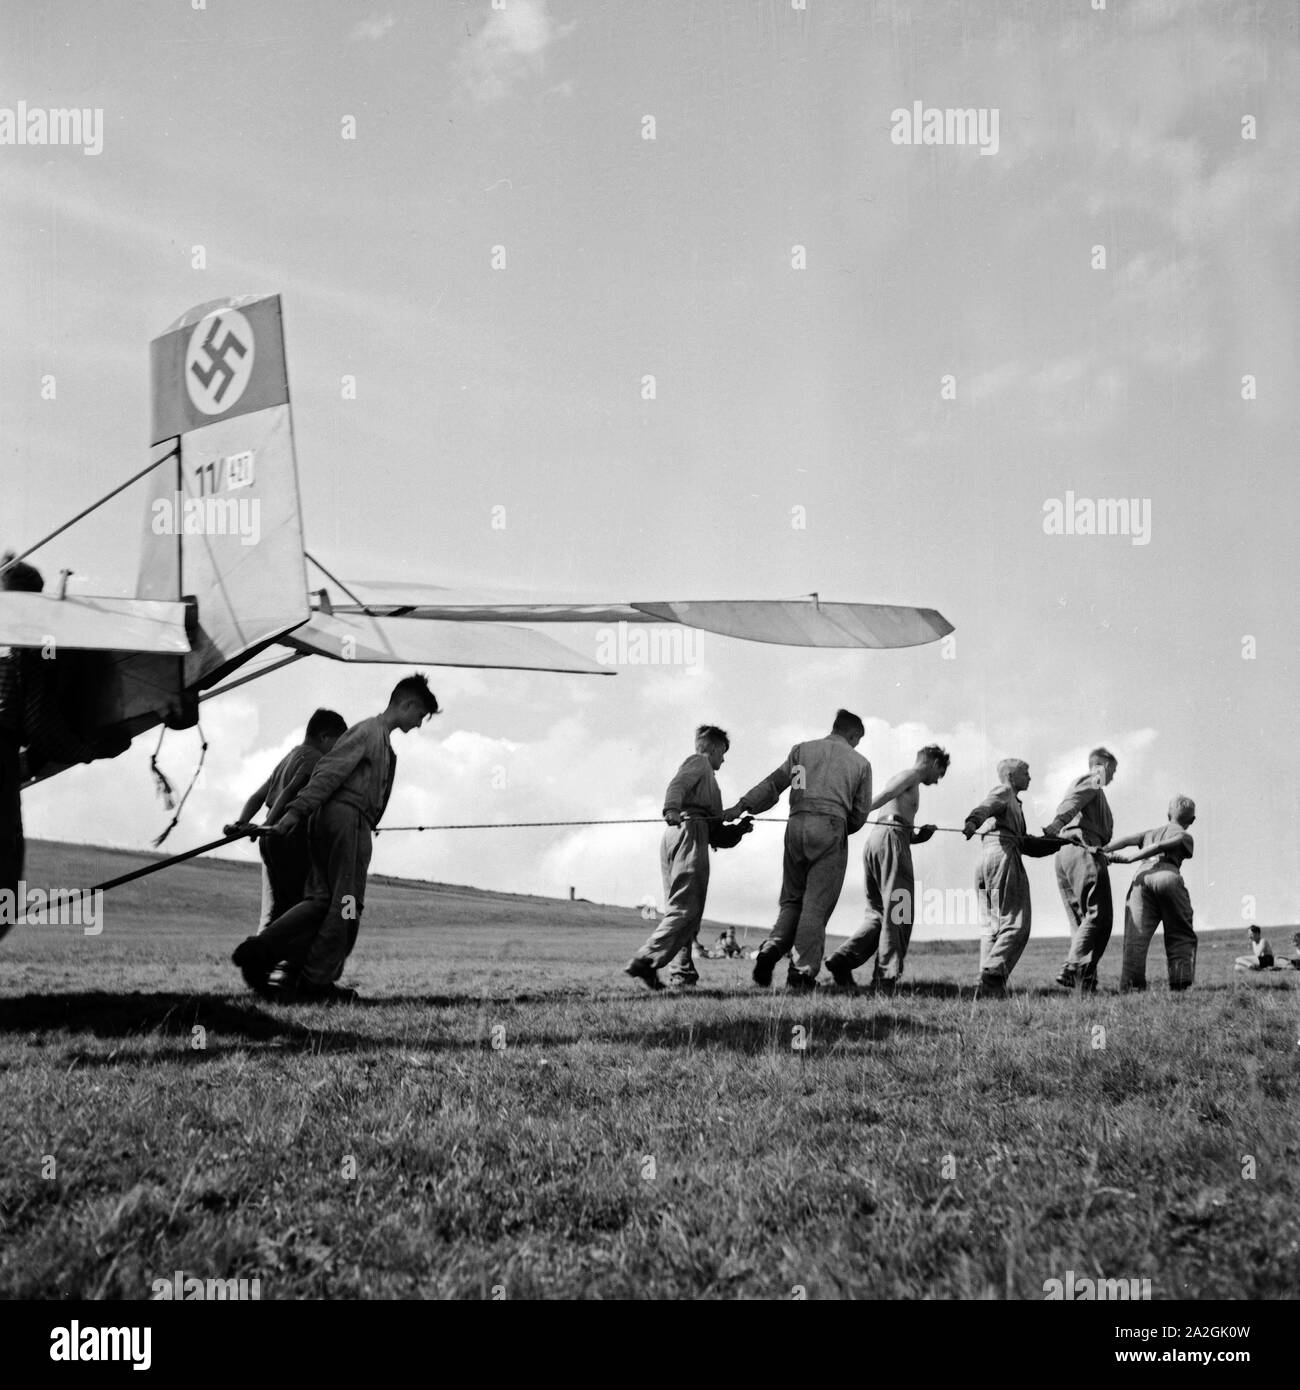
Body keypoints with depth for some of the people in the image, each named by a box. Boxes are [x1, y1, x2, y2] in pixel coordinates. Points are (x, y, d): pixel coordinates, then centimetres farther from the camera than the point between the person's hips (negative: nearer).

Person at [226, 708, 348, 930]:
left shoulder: (287, 759, 27)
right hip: (293, 838, -9)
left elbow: (257, 797, 21)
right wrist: (268, 826, -23)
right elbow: (290, 792, -16)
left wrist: (242, 823, 7)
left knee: (274, 912, 4)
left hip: (271, 840, 9)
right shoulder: (314, 758, -3)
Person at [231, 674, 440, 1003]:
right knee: (346, 903, -6)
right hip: (346, 817, -10)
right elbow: (329, 771, -15)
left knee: (322, 900, 2)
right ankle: (316, 982, -4)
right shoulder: (370, 731, -4)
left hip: (329, 817, 10)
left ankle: (259, 949, -7)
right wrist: (296, 811, -22)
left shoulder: (382, 740, 27)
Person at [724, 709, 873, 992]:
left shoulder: (803, 750, 17)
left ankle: (772, 949, -9)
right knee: (817, 904, 0)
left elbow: (775, 783, 6)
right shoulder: (860, 763, 15)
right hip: (832, 827, -2)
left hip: (797, 825, 2)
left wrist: (743, 806, 2)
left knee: (792, 898, 14)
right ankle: (802, 973, -7)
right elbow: (860, 813, 13)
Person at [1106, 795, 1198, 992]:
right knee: (1181, 937, 8)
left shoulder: (1150, 833, 35)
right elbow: (1160, 847, 5)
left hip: (1141, 877, 3)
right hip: (1168, 876, -3)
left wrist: (1101, 851, 10)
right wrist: (1130, 859, 1)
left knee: (1136, 936, -7)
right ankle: (1179, 982, -8)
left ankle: (1130, 985, -23)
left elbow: (1125, 840, 18)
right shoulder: (1184, 836, 21)